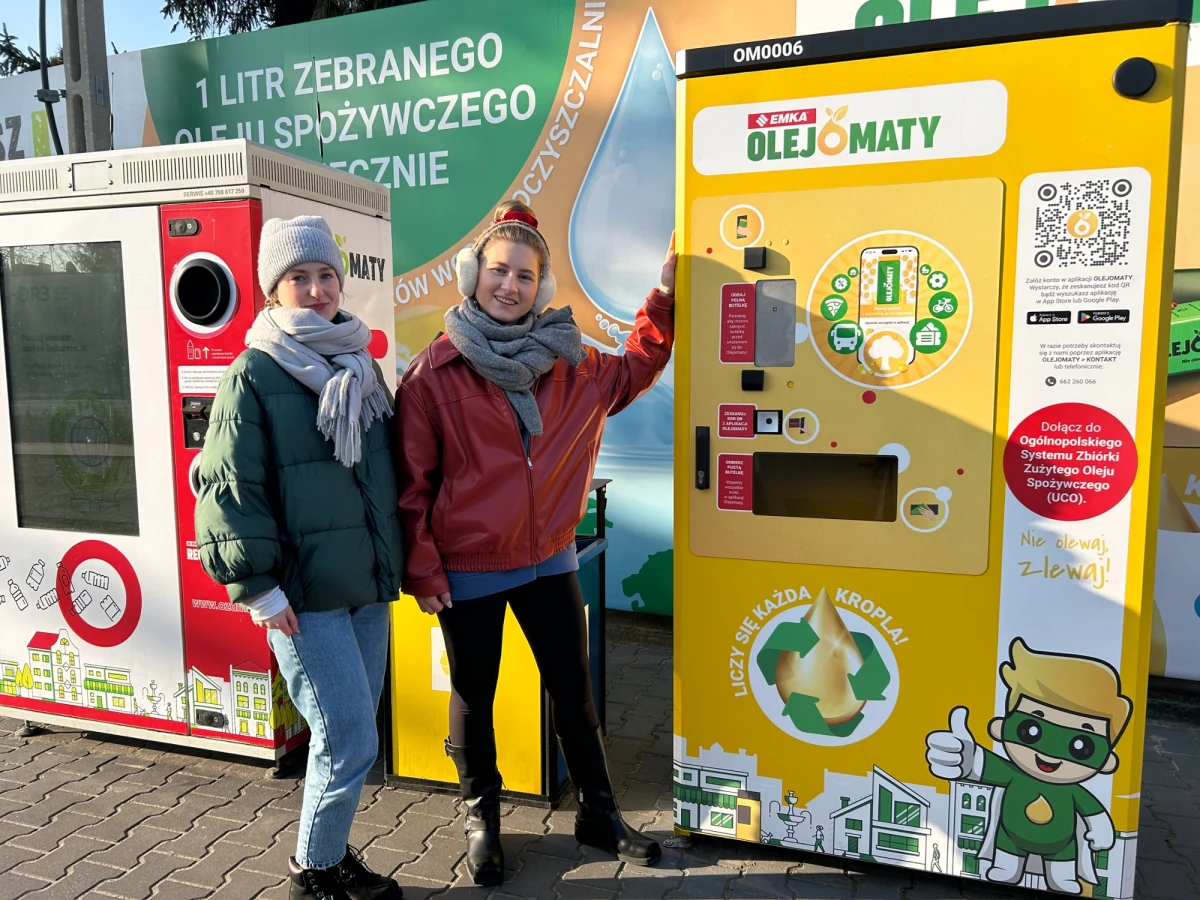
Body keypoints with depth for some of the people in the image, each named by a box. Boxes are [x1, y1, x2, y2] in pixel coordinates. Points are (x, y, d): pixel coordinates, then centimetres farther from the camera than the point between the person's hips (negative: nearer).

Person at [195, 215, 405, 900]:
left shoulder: (362, 366, 13)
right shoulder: (254, 373, -6)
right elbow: (228, 486, -10)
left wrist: (399, 558, 19)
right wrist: (257, 583, -14)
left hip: (369, 587, 6)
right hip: (303, 595, -6)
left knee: (350, 738, 16)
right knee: (351, 744, -4)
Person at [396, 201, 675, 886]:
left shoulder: (569, 364, 1)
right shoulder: (435, 372, -11)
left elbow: (632, 374, 18)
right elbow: (410, 480, -9)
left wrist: (665, 295, 10)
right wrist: (421, 567, -9)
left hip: (548, 559, 4)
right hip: (467, 570, -3)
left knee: (574, 691, 15)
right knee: (475, 699, 15)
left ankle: (600, 814, 36)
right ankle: (482, 818, 39)